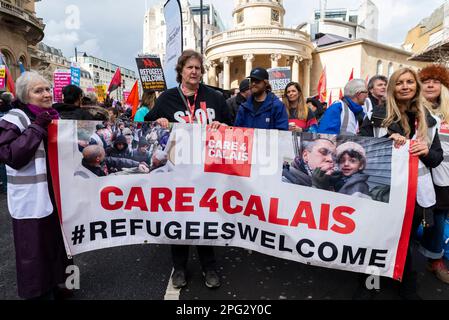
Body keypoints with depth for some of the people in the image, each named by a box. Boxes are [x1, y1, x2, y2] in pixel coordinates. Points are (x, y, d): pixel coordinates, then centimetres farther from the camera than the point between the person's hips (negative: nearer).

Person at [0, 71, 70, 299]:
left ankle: (53, 286, 40)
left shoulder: (53, 117, 10)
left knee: (56, 244, 20)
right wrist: (36, 127, -24)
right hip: (31, 199, -7)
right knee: (34, 250, 4)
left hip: (55, 194, 8)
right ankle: (37, 292, 24)